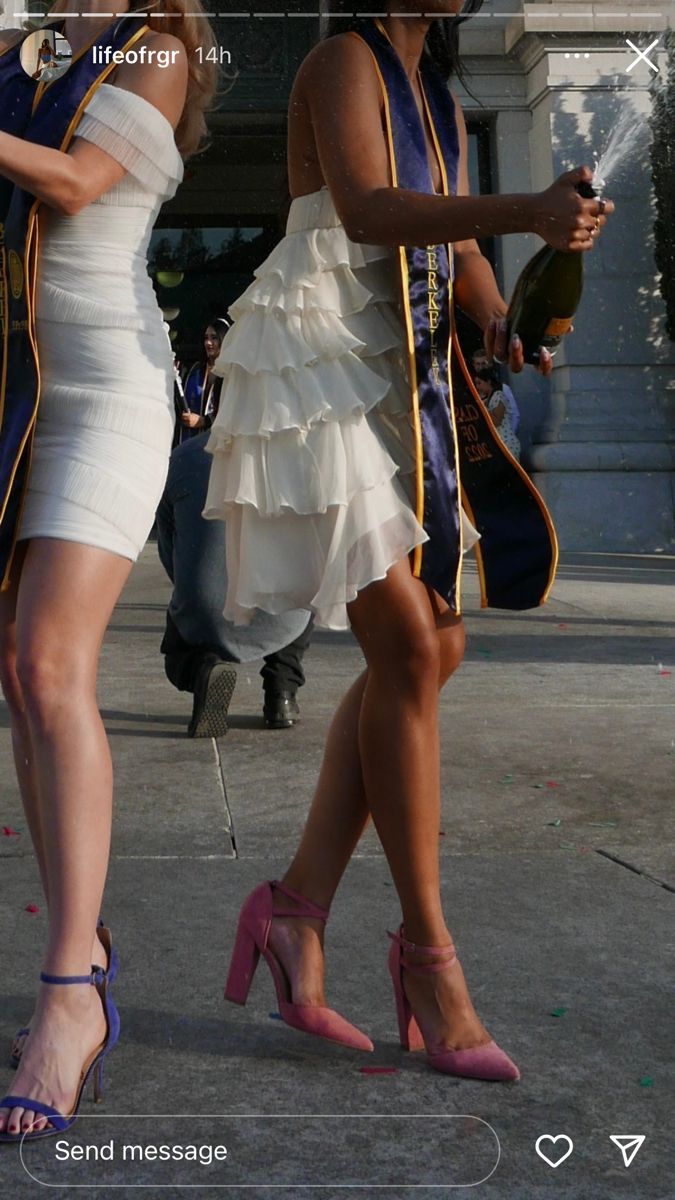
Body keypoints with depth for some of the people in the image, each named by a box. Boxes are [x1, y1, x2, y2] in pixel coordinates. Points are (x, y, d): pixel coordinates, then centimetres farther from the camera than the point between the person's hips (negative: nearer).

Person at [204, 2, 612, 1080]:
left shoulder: (441, 105, 21)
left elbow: (462, 255, 14)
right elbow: (366, 209, -23)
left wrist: (502, 326, -7)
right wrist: (527, 213, -33)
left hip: (397, 380, 9)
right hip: (317, 369, -9)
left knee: (434, 648, 1)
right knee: (406, 649, -12)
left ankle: (300, 908, 7)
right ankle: (426, 949, -2)